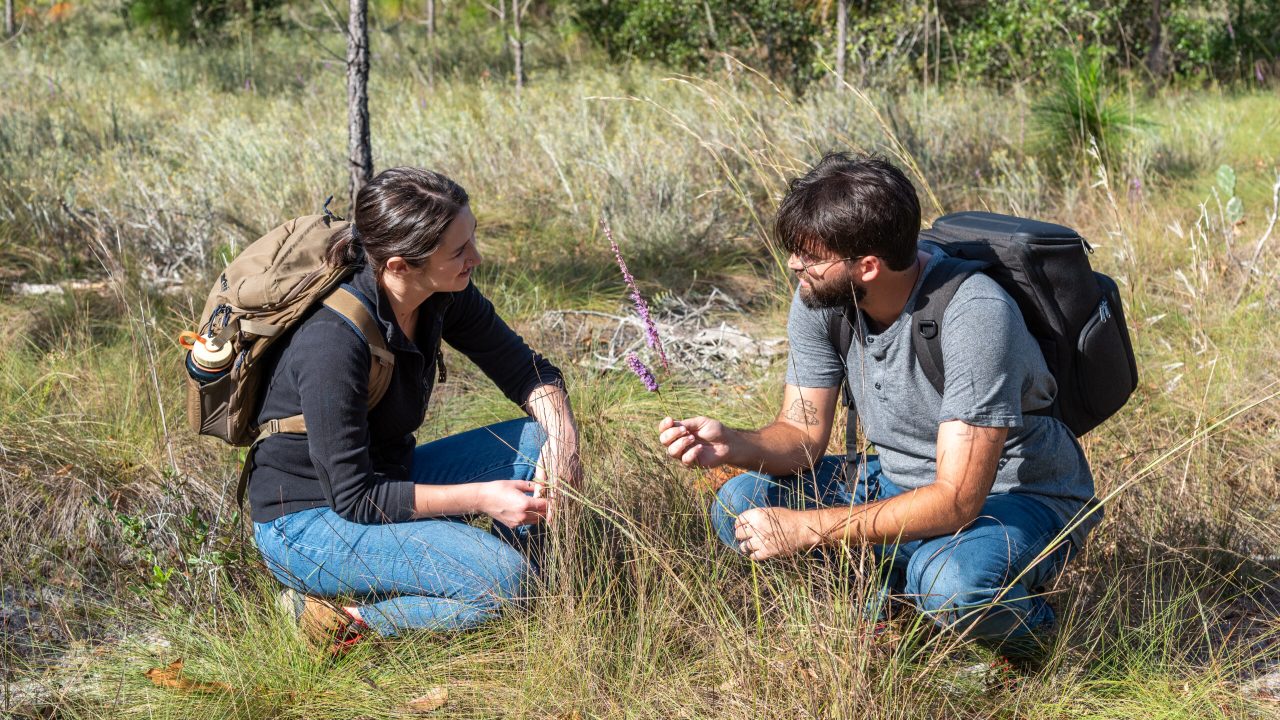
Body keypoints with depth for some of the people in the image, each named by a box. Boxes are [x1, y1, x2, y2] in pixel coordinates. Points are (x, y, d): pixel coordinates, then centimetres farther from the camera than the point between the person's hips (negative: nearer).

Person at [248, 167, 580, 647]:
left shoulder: (443, 295, -9)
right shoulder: (332, 341, -30)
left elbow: (527, 370, 3)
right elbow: (352, 497, -26)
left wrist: (562, 441, -18)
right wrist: (479, 497, -25)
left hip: (387, 479, 8)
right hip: (307, 521, -8)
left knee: (540, 439, -4)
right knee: (504, 577, -25)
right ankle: (344, 617, -10)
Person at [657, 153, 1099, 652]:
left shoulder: (973, 314, -32)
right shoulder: (820, 299, -11)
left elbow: (956, 500, -33)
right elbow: (803, 435, -3)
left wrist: (805, 528, -33)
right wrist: (730, 446, -26)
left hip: (1020, 496, -6)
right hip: (903, 482, 6)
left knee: (951, 581, -39)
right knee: (740, 505, -11)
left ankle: (1024, 620, -2)